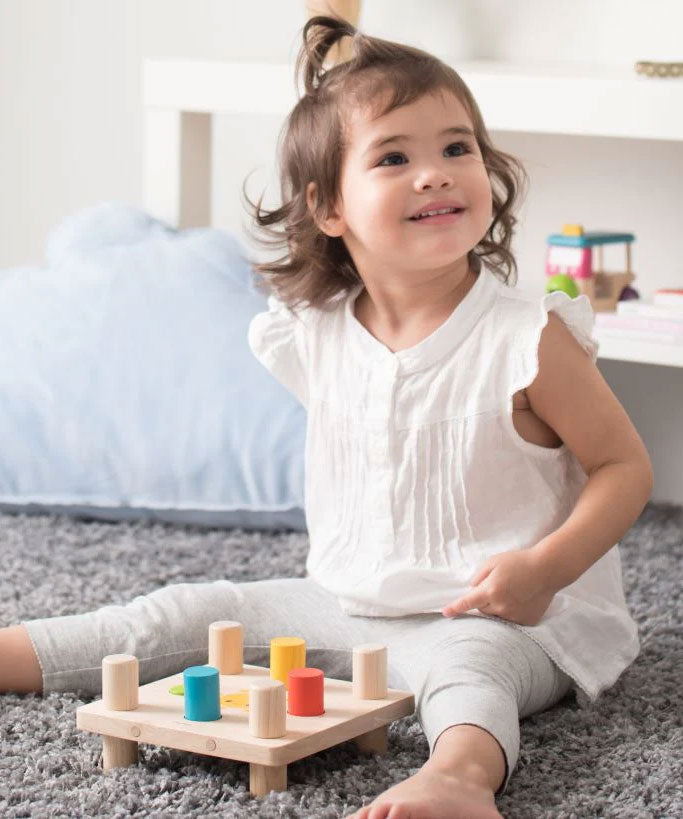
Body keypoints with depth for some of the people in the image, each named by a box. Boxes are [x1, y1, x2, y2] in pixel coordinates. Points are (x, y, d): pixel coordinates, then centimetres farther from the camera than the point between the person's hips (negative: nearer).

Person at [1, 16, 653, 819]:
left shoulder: (526, 338, -15)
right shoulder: (315, 337, 0)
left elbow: (625, 467, -9)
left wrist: (544, 567, -22)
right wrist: (339, 569, 13)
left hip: (503, 619, -6)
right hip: (347, 602, 6)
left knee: (461, 663, -38)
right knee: (182, 615, 2)